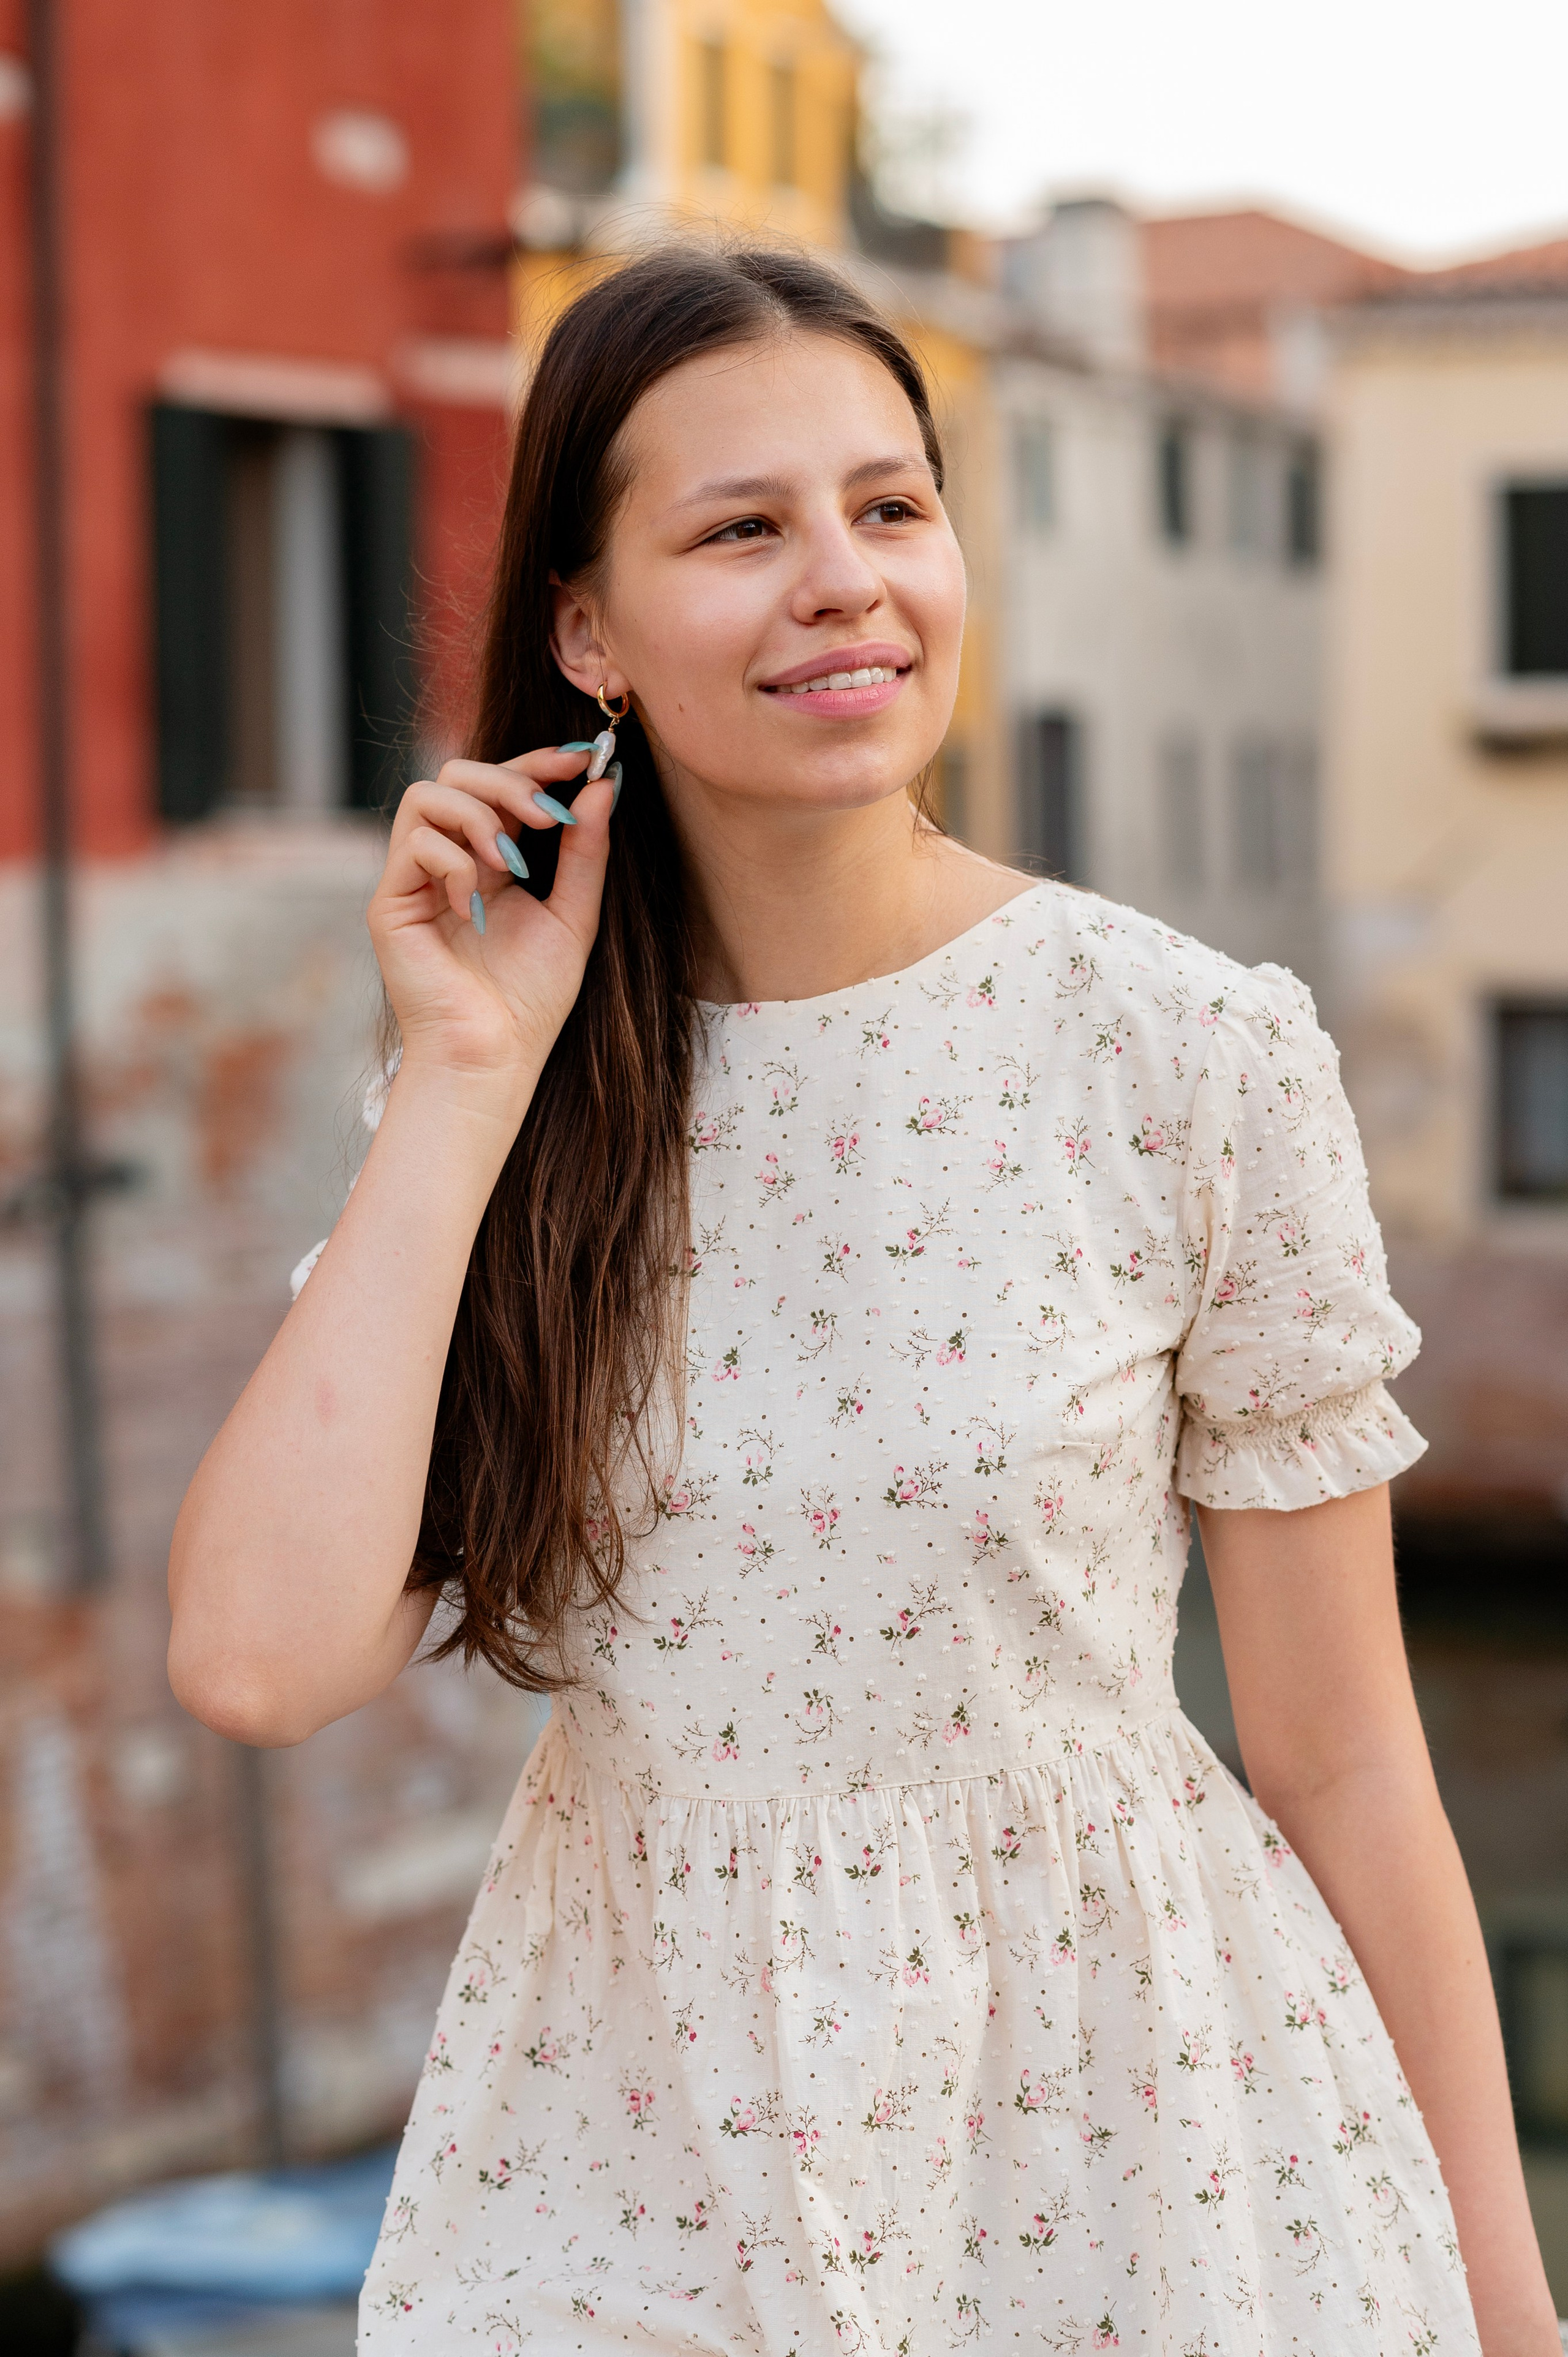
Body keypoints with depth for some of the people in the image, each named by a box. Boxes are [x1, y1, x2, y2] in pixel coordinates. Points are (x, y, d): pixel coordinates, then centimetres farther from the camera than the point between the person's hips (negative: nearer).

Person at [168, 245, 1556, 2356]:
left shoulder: (1196, 1058, -10)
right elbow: (263, 1660, -17)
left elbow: (1342, 1759, -5)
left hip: (1117, 2114, -2)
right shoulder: (497, 1090, -3)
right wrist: (469, 1079, -15)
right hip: (621, 2148, 2)